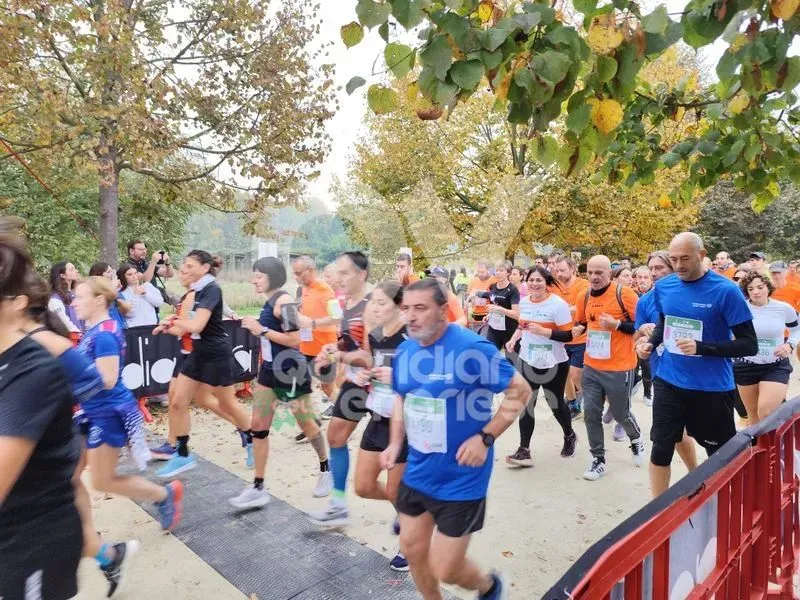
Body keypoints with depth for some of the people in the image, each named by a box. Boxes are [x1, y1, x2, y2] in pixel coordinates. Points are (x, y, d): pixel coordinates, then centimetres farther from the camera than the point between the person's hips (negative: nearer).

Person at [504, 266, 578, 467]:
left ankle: (569, 436, 43)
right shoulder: (524, 302, 2)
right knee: (526, 405, 2)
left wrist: (543, 331, -30)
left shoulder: (558, 304, -17)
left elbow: (568, 336, -19)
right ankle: (524, 451, 8)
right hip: (527, 361, 5)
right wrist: (514, 339, 2)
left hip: (553, 364, -5)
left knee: (555, 404, 14)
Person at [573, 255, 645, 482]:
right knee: (591, 413, 5)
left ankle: (636, 440, 44)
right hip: (591, 367, 5)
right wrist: (579, 328, -2)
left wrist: (616, 324, -23)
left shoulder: (624, 293, -13)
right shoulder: (585, 297, 4)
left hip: (619, 368, -5)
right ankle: (598, 459, 20)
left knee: (621, 414, 11)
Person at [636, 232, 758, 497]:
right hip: (669, 382, 3)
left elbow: (749, 344, -14)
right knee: (660, 450, 5)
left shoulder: (726, 290, -15)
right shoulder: (663, 286, -1)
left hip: (713, 388, -3)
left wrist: (701, 347, -26)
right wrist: (651, 342, -2)